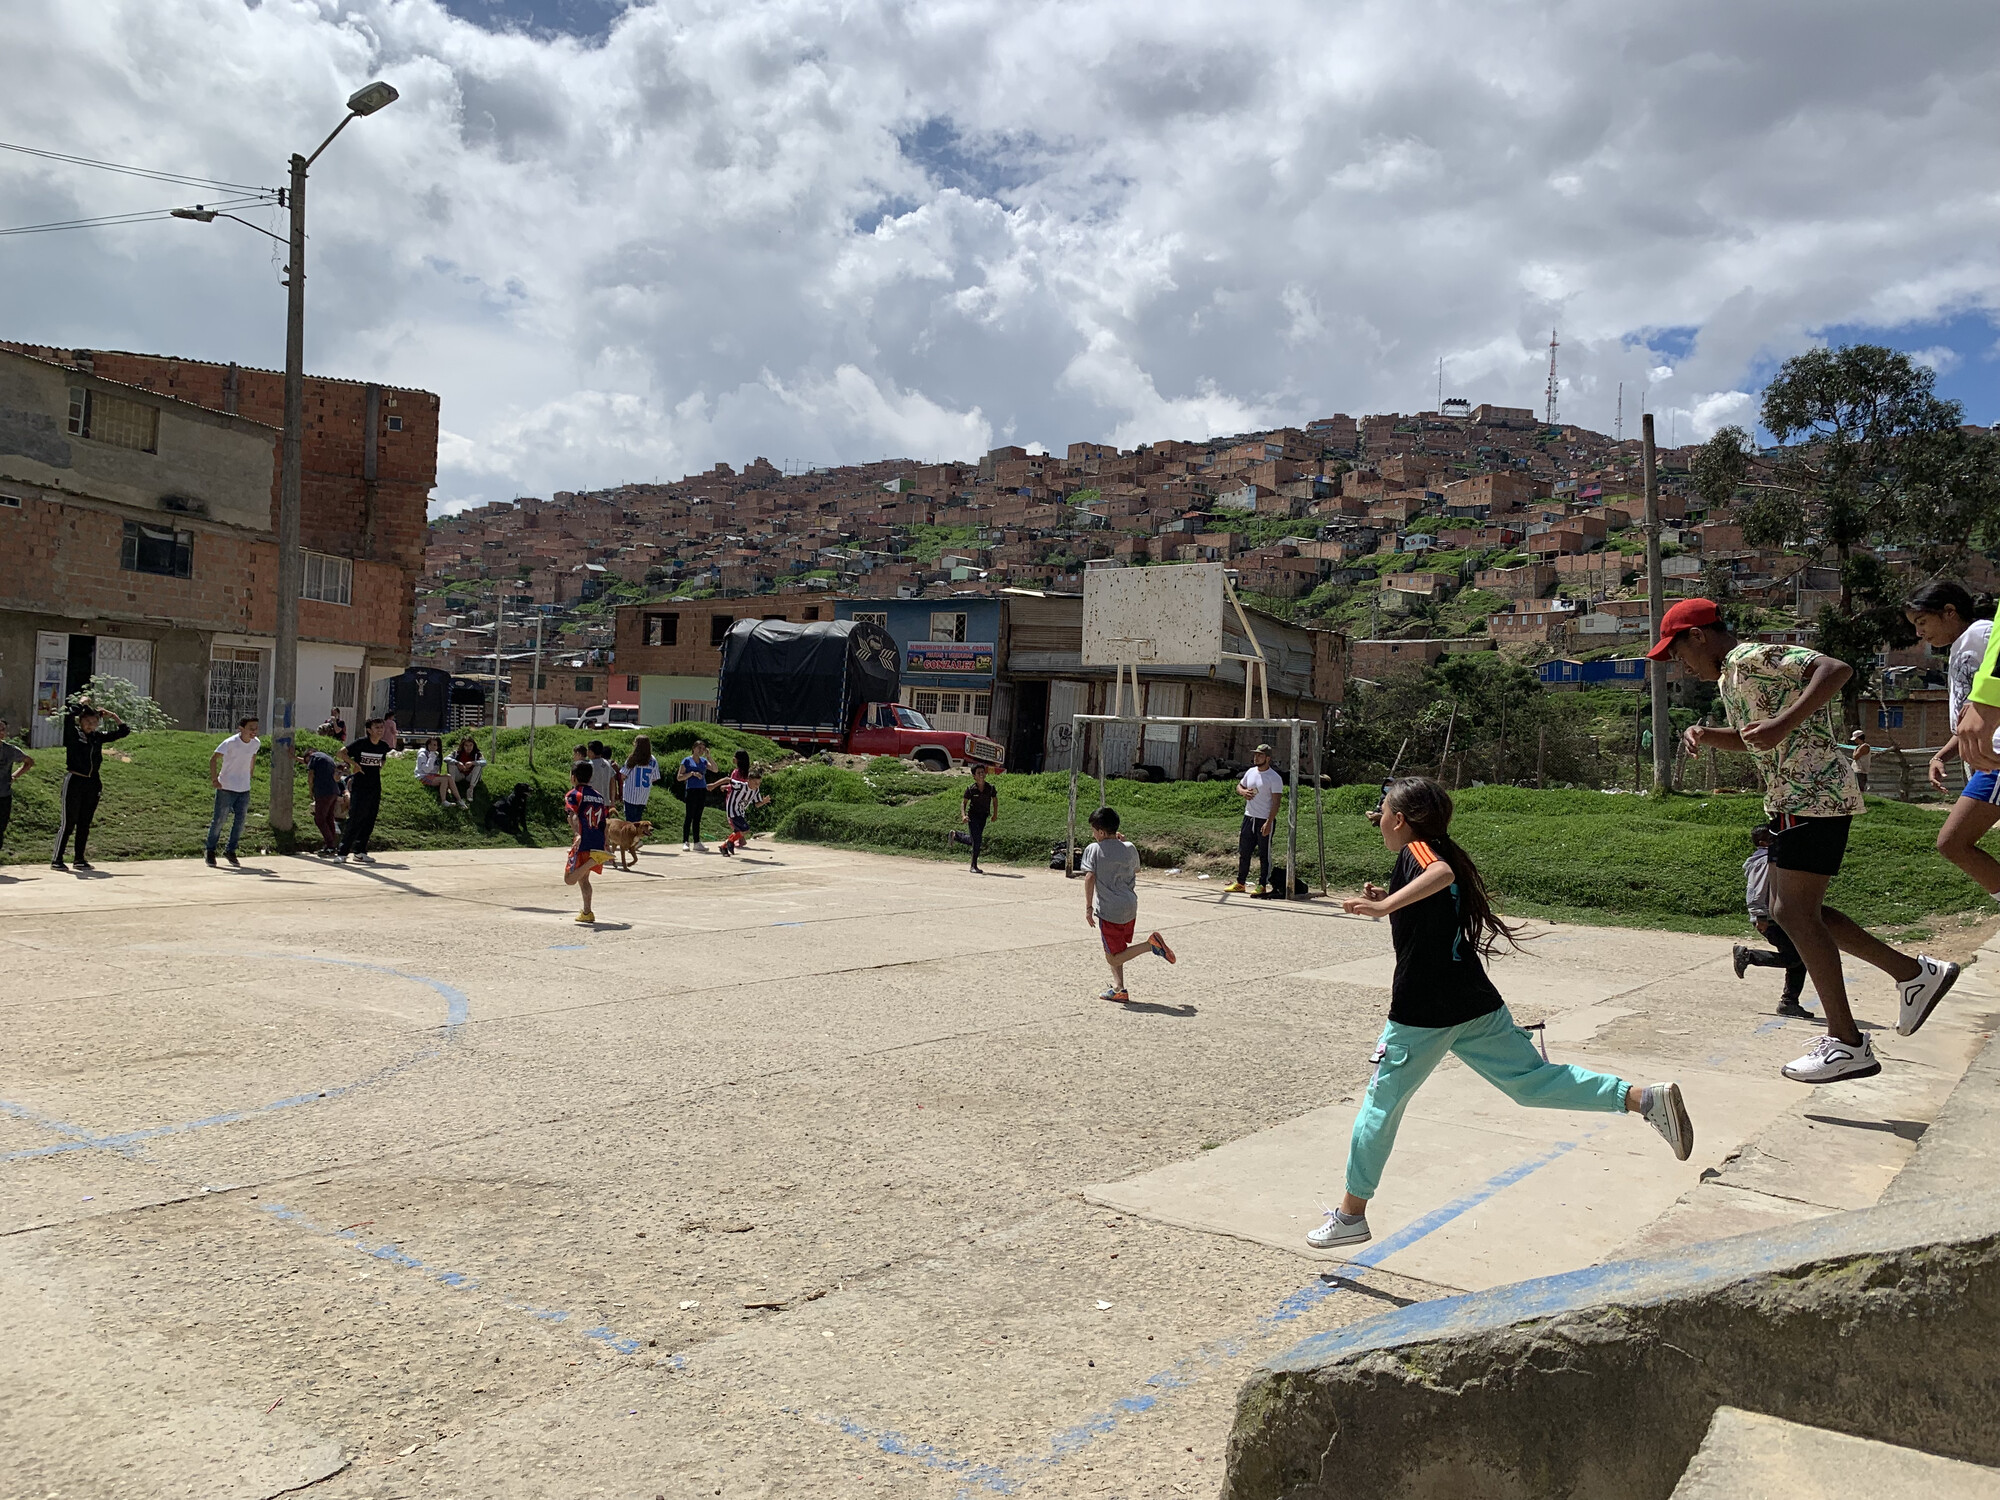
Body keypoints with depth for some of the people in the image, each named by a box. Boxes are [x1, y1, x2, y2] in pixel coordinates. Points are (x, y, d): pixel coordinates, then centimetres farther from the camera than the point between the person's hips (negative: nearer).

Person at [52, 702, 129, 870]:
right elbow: (68, 716, -23)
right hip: (74, 781, -5)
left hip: (92, 784, 5)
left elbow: (124, 731, 19)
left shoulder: (98, 736, 11)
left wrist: (113, 717, 9)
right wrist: (82, 704, -9)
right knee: (68, 823, -5)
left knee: (84, 824, 10)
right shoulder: (73, 734, -3)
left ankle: (80, 859, 17)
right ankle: (56, 860, 0)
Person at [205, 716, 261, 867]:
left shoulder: (255, 743, 0)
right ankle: (210, 851, 15)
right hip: (226, 788, -5)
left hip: (244, 789, 5)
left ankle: (230, 851, 22)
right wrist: (214, 779, -13)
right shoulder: (230, 743, -16)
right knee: (218, 820, 1)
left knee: (239, 822, 7)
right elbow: (213, 759, -10)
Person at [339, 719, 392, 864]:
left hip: (375, 788, 5)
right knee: (355, 820, -9)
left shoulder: (384, 746, 5)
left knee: (369, 821, 7)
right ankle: (343, 852, -4)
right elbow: (342, 753, -5)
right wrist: (354, 763, -16)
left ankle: (360, 851, 15)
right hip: (359, 788, -5)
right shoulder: (361, 743, -10)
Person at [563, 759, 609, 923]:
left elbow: (574, 816, -20)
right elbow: (604, 823, 17)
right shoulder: (598, 795, 16)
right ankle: (587, 913, 17)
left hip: (582, 843, -7)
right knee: (583, 878, 20)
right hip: (598, 845, 7)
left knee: (569, 879, -4)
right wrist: (605, 845, 22)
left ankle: (594, 859, -24)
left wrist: (577, 835, -34)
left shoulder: (573, 795, -2)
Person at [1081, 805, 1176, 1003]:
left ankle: (1151, 944, -16)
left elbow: (1089, 877, -16)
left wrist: (1088, 907, -12)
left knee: (1114, 958, 1)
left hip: (1108, 911, -6)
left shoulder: (1093, 849, -8)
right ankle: (1118, 989, 16)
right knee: (1112, 950, 22)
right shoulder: (1129, 848, 5)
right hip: (1130, 907, 6)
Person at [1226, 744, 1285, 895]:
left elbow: (1276, 802, -16)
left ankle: (1262, 886, 6)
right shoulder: (1251, 772, 9)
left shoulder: (1275, 778, -12)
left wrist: (1269, 823, -22)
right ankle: (1240, 883, 21)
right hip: (1249, 817, 7)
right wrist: (1243, 792, -3)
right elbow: (1239, 786, 23)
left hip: (1265, 820, -7)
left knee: (1264, 855, 0)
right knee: (1243, 852, 12)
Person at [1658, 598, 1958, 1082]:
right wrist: (1705, 735, 13)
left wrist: (1783, 724, -34)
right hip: (1792, 801, 11)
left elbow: (1837, 669, -25)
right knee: (1789, 912, 12)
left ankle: (1847, 1044, -6)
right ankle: (1914, 972, 20)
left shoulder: (1751, 657, -13)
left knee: (1795, 913, -11)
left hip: (1815, 798, -11)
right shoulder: (1730, 676, 18)